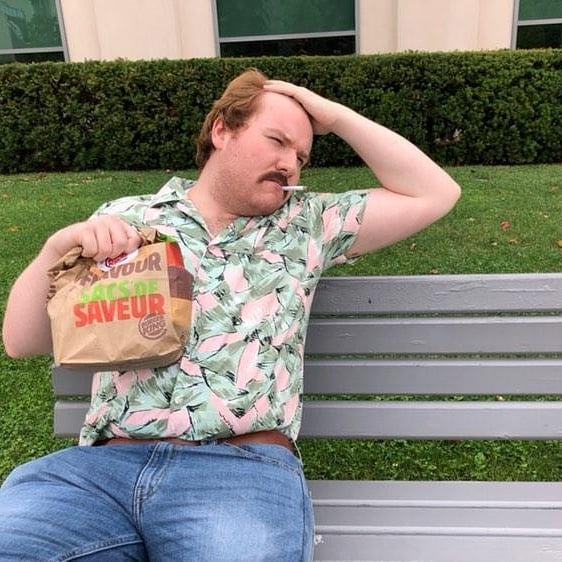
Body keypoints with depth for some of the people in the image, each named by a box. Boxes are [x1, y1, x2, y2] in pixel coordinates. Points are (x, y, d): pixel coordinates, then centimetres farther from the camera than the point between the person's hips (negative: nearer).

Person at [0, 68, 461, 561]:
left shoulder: (306, 224, 14)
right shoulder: (123, 218, 13)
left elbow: (435, 194, 12)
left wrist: (336, 115, 10)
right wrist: (58, 247, -7)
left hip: (246, 469, 0)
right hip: (103, 464, 1)